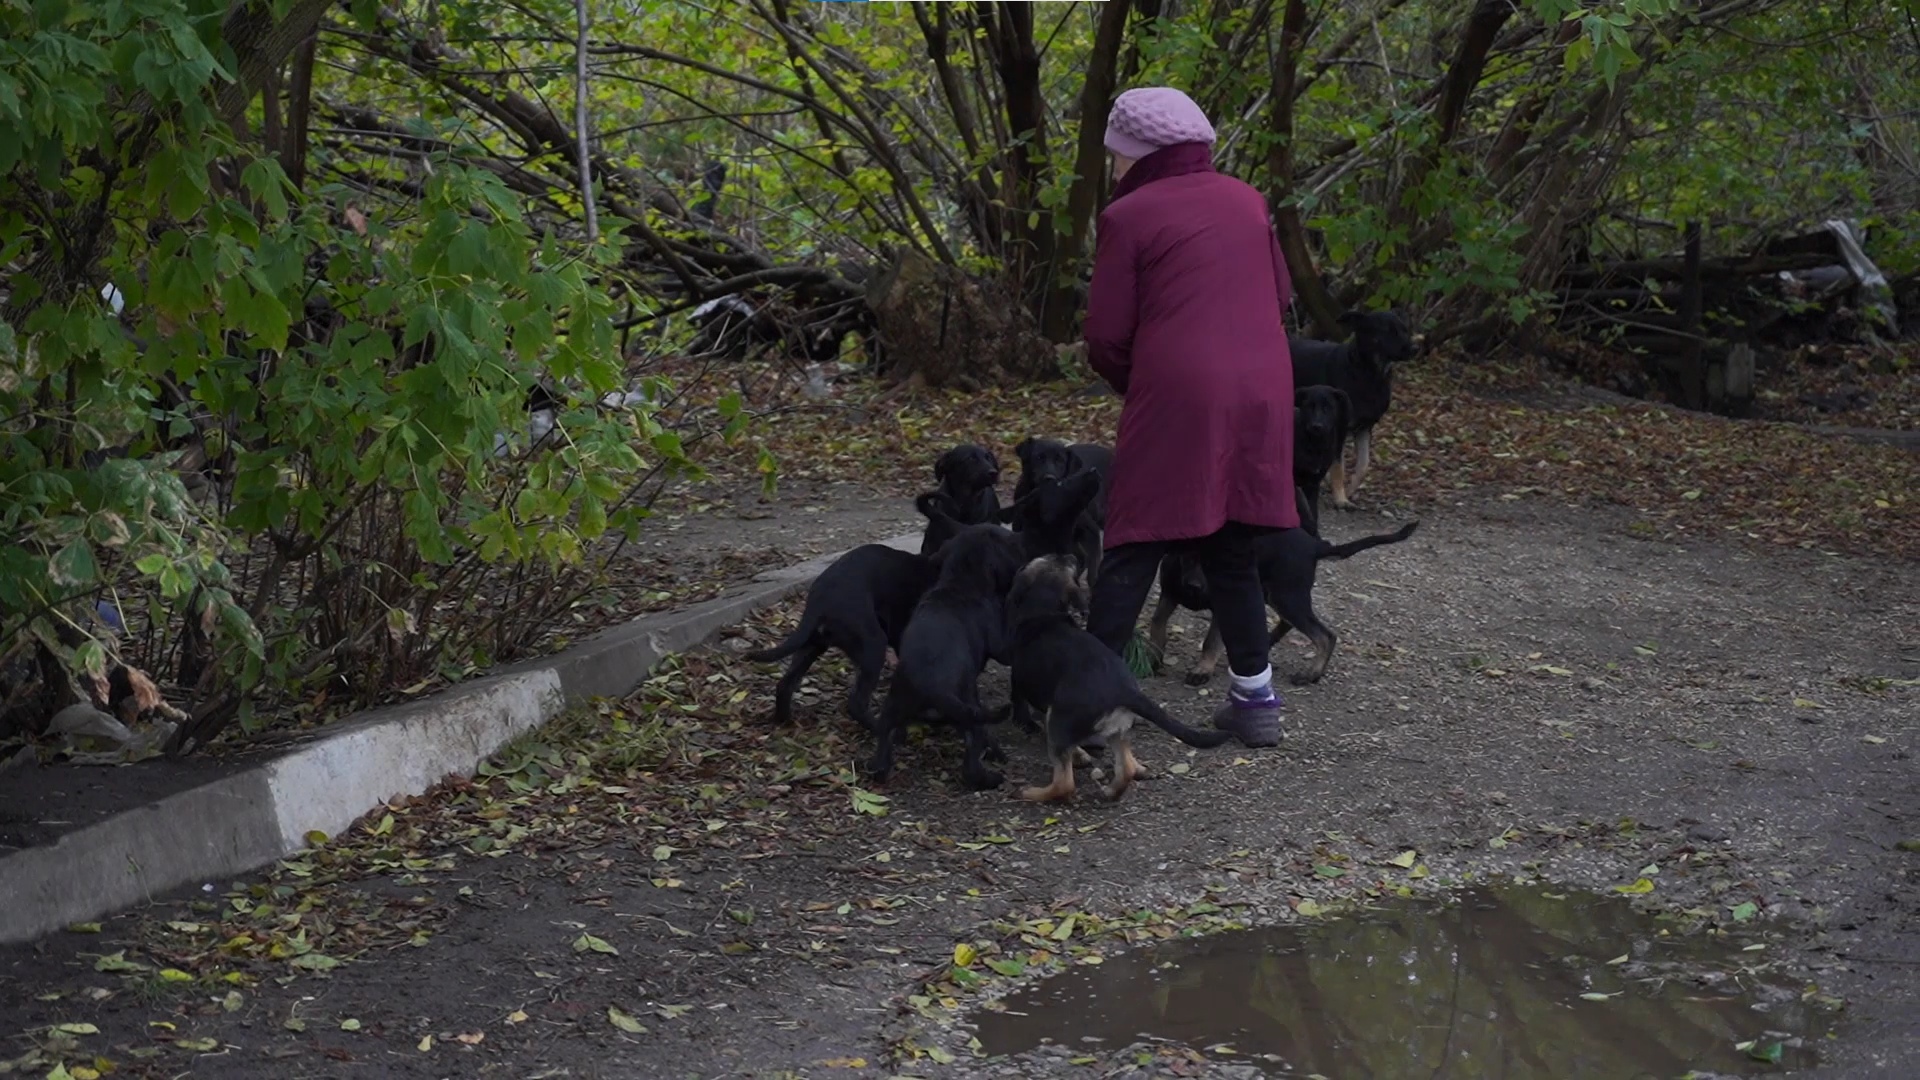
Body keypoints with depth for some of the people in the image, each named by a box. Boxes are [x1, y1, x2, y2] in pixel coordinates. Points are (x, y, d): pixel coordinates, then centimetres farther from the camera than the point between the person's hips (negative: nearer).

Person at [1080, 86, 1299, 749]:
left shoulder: (1129, 215, -3)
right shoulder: (1246, 201, 13)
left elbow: (1105, 338, -4)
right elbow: (1280, 296, 19)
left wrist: (1132, 387, 14)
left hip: (1175, 397, -5)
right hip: (1261, 392, 5)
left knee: (1132, 552, 0)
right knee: (1231, 551, 15)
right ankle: (1255, 700, 17)